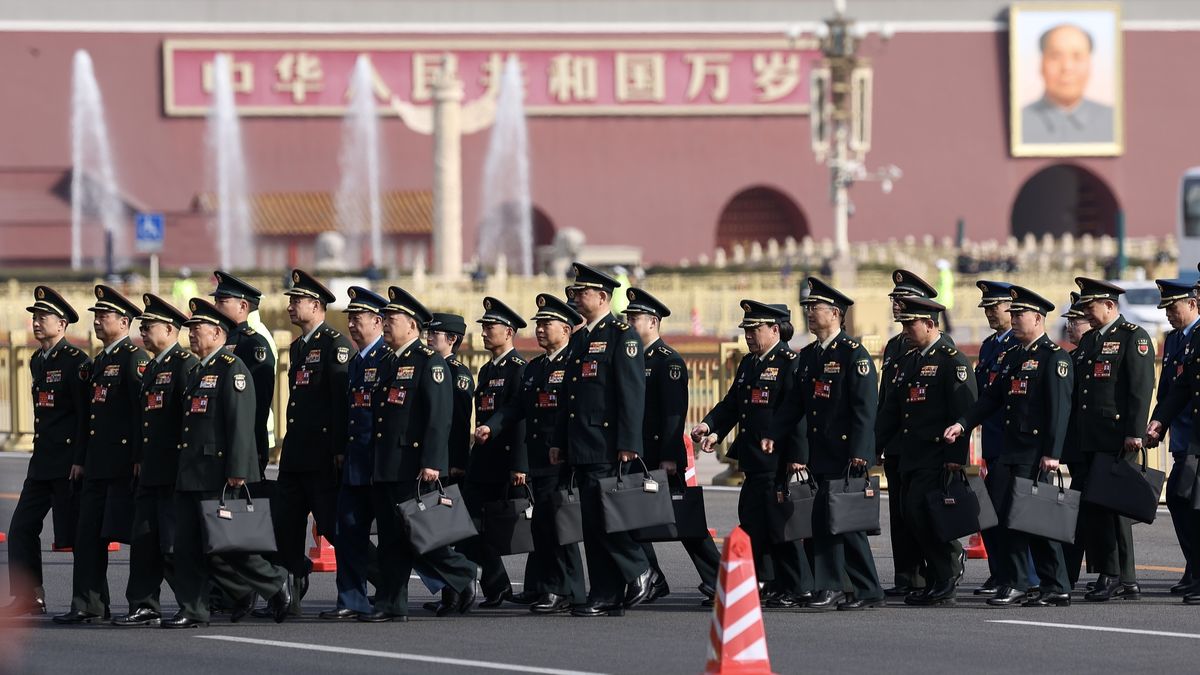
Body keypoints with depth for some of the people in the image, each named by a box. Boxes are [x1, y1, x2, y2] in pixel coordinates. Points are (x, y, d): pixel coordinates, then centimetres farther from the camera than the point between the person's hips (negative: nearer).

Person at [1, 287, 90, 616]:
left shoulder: (76, 361, -11)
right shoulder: (37, 361, 15)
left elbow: (86, 413, -15)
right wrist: (41, 454, 18)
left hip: (69, 463, -9)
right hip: (42, 462, 9)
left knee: (75, 534, -4)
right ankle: (28, 598, 11)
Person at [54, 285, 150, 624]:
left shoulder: (135, 358, -9)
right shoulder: (99, 361, 19)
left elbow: (142, 410, -16)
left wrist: (138, 460, -20)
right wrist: (80, 458, 19)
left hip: (123, 463, -9)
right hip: (98, 464, 9)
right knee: (88, 533, 5)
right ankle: (88, 605, 6)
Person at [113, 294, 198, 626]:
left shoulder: (186, 364, -11)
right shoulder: (152, 367, 19)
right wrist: (140, 459, 19)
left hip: (175, 473, -9)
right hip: (151, 472, 9)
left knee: (174, 544, -8)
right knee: (144, 540, 8)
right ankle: (144, 607, 11)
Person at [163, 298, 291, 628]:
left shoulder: (232, 369, -10)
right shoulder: (197, 372, 19)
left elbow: (241, 424, -17)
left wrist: (236, 472, -22)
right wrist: (183, 469, 19)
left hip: (218, 476, -9)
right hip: (190, 475, 9)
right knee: (187, 545, 5)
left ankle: (275, 584, 9)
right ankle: (192, 610, 10)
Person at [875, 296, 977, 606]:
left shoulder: (953, 361, -8)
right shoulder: (907, 361, 17)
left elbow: (963, 412, -14)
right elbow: (891, 409, 20)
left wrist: (956, 457, -19)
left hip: (937, 458, -8)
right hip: (911, 458, 8)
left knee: (920, 513, -15)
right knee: (913, 516, 5)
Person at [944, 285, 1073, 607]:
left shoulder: (1054, 357, -8)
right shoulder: (1014, 358, 19)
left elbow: (1059, 409, -14)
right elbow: (992, 397, 17)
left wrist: (1052, 453, -20)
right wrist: (963, 424, 3)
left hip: (1036, 452, -9)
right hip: (1015, 449, 9)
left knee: (1014, 514, -13)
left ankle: (1012, 585, -10)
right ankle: (1056, 588, 12)